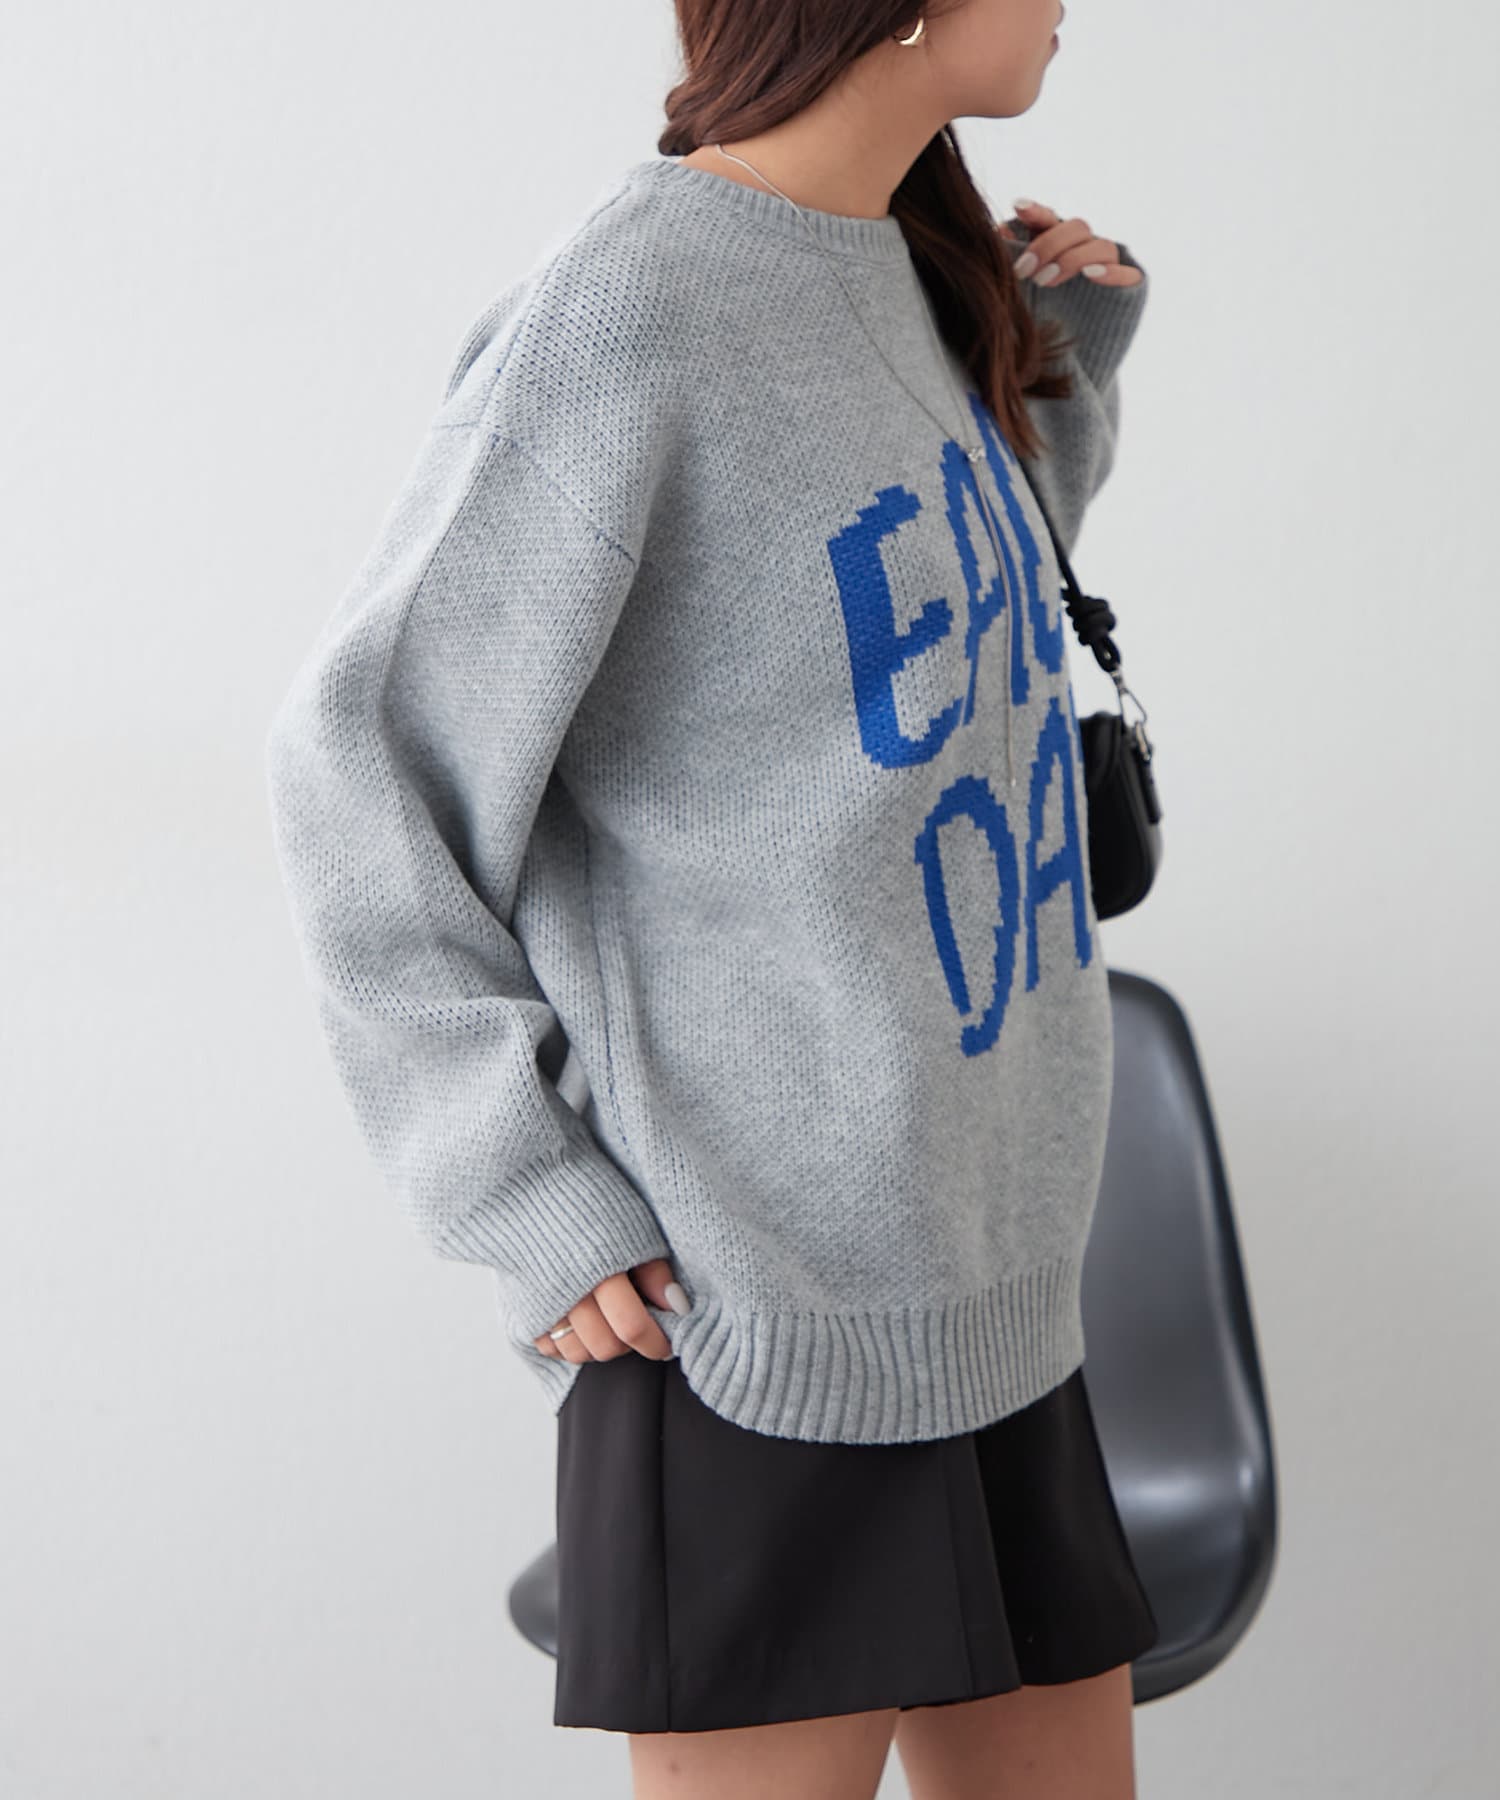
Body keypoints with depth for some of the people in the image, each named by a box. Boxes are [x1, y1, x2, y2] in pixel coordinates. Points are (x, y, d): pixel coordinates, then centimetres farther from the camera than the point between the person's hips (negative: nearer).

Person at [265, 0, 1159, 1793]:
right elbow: (362, 764, -11)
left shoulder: (900, 271, 10)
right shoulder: (620, 314, -15)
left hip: (995, 1289, 8)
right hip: (752, 1321, -8)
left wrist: (1061, 370, 10)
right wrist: (527, 1202, -14)